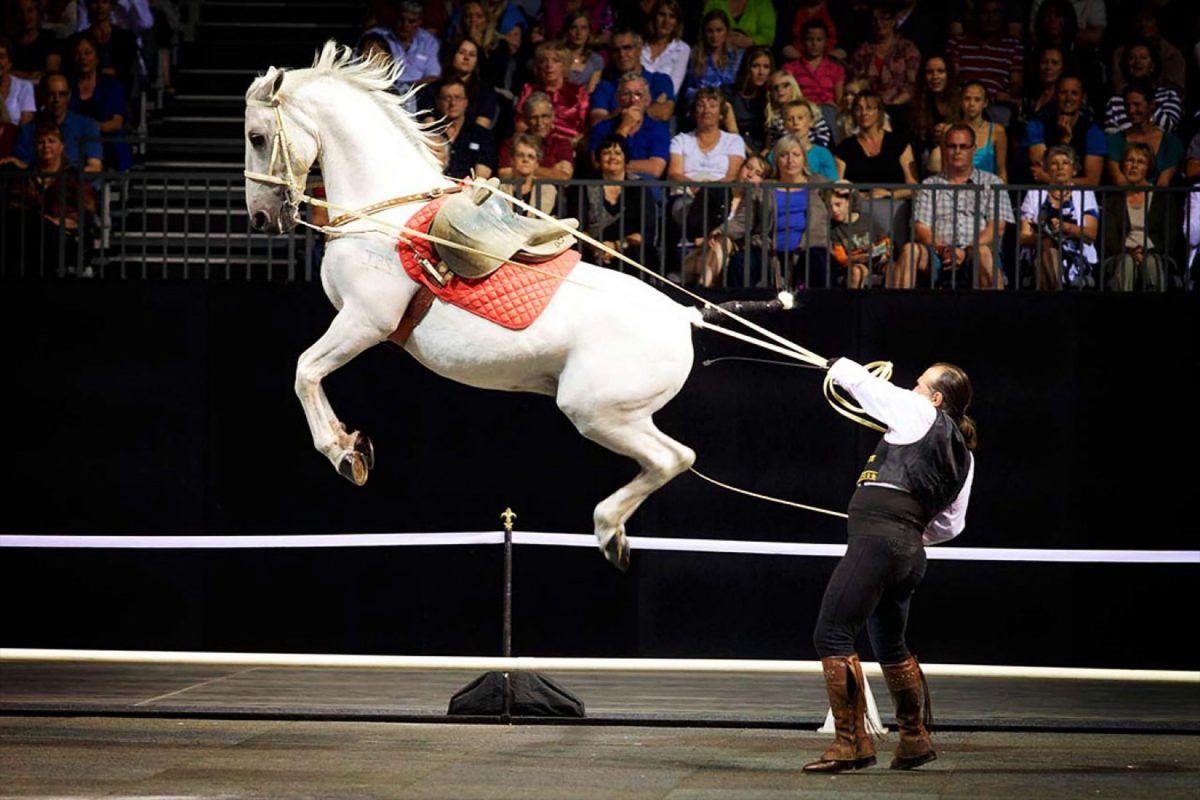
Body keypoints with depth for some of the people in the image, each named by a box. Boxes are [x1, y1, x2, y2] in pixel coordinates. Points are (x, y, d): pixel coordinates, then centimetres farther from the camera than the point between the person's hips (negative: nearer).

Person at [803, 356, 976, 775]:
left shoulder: (920, 415, -1)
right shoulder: (964, 455, 19)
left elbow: (868, 385, 9)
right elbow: (951, 524, 21)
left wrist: (838, 366, 29)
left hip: (876, 539, -9)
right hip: (910, 552, 9)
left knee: (832, 634, -9)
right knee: (890, 645, 25)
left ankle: (852, 742, -12)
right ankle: (915, 740, 33)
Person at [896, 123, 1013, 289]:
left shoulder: (991, 183, 18)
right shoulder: (929, 185, 22)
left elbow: (997, 227, 6)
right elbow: (921, 227, 10)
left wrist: (966, 251, -11)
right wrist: (941, 249, -12)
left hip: (973, 255, -1)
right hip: (938, 257, 1)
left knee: (983, 252, -37)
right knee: (910, 250, -31)